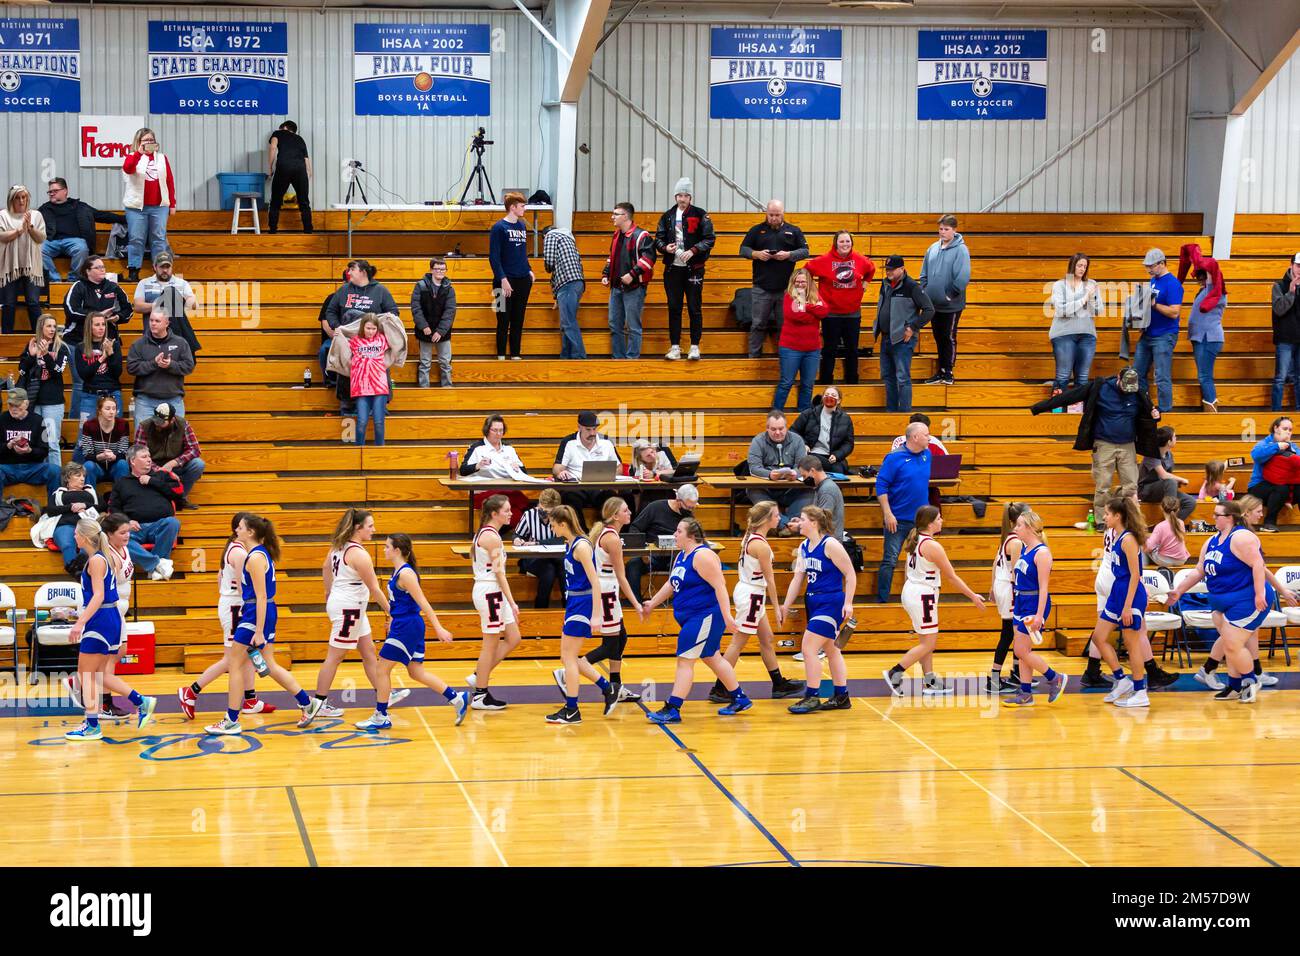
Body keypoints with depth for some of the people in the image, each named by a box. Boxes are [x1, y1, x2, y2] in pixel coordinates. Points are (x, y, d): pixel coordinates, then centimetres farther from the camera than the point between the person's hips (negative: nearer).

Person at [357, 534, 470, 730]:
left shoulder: (405, 573, -18)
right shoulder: (398, 571, 10)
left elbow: (423, 603, -19)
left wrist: (438, 628, -20)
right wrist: (393, 622, 31)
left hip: (407, 628, -10)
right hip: (402, 626, 10)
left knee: (382, 668, -2)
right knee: (416, 672, 13)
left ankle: (381, 717, 6)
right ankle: (457, 699, 16)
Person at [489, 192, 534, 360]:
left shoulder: (522, 226, 11)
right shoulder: (499, 227, -8)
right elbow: (493, 257, -11)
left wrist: (529, 271, 9)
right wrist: (502, 279, -18)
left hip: (523, 281, 6)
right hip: (506, 282, -6)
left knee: (518, 321, 10)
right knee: (504, 321, 0)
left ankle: (515, 355, 16)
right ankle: (501, 356, 6)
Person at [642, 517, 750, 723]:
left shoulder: (702, 555, -19)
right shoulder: (681, 556, 12)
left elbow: (719, 585, -24)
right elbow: (671, 584, 24)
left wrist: (726, 615, -29)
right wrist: (652, 604, 26)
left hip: (705, 617, -10)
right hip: (691, 618, 10)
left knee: (685, 660, -10)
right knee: (712, 658, 18)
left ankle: (672, 710, -10)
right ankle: (740, 699, 29)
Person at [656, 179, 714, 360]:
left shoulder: (701, 216, 0)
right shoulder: (667, 216, 10)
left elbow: (709, 240, -5)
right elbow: (658, 238, 12)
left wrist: (693, 251, -18)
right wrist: (665, 248, -10)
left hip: (693, 269, -3)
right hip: (672, 269, 3)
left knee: (694, 308, 0)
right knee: (674, 308, 4)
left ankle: (695, 347, 7)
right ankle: (675, 347, 9)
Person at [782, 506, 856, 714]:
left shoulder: (830, 544, -15)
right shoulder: (804, 547, 9)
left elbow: (850, 574, -13)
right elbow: (798, 579, 13)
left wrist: (848, 603, -17)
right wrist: (786, 607, 11)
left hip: (831, 603, -9)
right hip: (813, 602, 9)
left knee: (809, 647, -11)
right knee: (830, 650, 13)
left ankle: (812, 697, -5)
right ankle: (841, 697, 21)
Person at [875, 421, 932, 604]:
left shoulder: (927, 454, 5)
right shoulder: (895, 458, -14)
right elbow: (881, 485, -14)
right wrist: (888, 514, -18)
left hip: (921, 520, 6)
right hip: (898, 520, -6)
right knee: (890, 560, -3)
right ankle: (882, 600, 5)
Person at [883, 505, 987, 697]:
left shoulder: (915, 540, 6)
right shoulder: (933, 546, -19)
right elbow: (952, 577, -13)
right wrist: (973, 597, -6)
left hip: (911, 590, 9)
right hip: (922, 595, -9)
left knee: (928, 641, 15)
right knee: (928, 643, -1)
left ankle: (930, 682, 17)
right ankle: (894, 674, -2)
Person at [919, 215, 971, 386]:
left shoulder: (960, 250, -12)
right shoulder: (933, 248, 6)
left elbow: (963, 277, -18)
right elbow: (924, 274, 13)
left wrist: (951, 294, -16)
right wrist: (924, 292, 3)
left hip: (951, 306, -6)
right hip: (933, 304, 6)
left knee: (949, 338, 2)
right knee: (938, 338, 13)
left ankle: (948, 372, 11)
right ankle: (940, 372, 22)